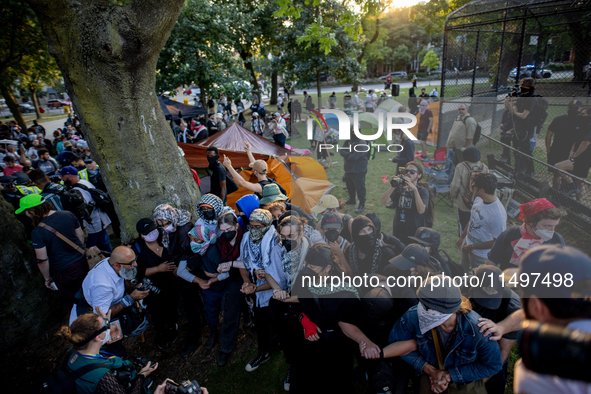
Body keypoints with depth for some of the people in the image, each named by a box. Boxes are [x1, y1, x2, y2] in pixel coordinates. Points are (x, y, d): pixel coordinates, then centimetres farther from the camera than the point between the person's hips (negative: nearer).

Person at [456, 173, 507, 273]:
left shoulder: (498, 214, -33)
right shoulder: (478, 199, -8)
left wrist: (473, 246, -21)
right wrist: (462, 237, 15)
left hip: (481, 253, -7)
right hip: (467, 243, 7)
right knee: (463, 271, 27)